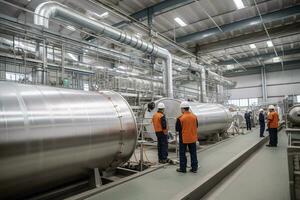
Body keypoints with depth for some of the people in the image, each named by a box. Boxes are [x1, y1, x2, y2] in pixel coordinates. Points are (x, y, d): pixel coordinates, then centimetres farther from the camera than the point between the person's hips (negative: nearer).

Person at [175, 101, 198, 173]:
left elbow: (177, 129, -12)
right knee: (193, 153, 15)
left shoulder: (180, 118, -17)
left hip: (183, 139, -4)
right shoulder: (194, 116, -3)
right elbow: (196, 126, 8)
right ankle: (194, 168, 21)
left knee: (182, 154, 9)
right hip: (193, 138, 4)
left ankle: (182, 168, 16)